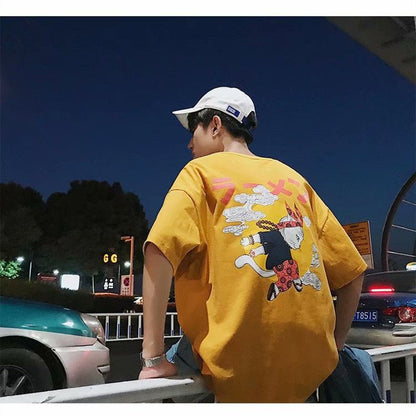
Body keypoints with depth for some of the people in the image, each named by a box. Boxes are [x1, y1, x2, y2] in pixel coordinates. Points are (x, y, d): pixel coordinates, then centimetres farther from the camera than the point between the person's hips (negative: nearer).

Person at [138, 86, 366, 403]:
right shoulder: (295, 179, 14)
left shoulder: (200, 171, 3)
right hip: (315, 365, 4)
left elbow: (159, 252, -14)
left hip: (240, 368, -3)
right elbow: (352, 272, 13)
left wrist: (154, 358, -12)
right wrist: (333, 347, 17)